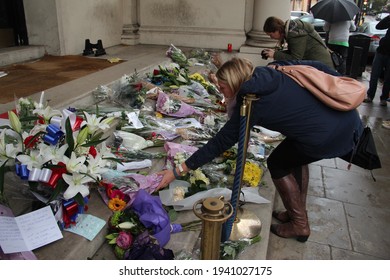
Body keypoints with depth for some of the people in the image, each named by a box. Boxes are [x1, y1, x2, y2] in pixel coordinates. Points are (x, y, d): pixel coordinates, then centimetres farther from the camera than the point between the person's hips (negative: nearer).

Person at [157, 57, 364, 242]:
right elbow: (315, 66, 11)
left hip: (326, 136, -9)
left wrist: (177, 172, -2)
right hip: (348, 115, 9)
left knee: (277, 165, 13)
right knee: (295, 156, 27)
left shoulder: (249, 106, -9)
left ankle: (299, 225, 25)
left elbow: (219, 144, -7)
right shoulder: (274, 71, 9)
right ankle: (297, 213, 39)